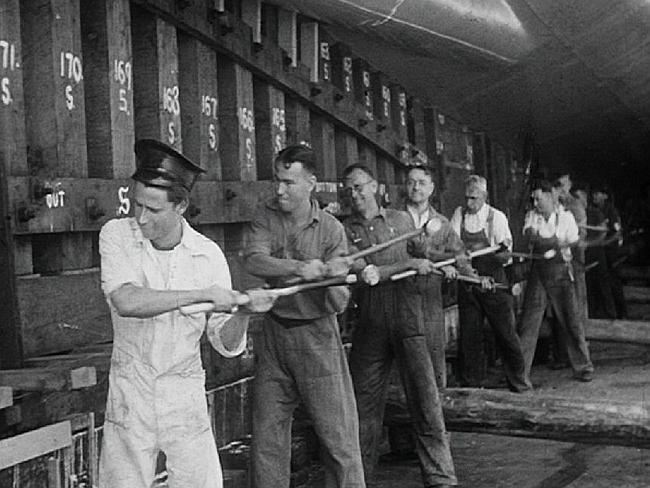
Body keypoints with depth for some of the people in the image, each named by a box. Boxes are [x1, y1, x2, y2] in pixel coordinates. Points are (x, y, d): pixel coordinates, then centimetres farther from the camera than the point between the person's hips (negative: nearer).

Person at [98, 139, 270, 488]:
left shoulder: (208, 255, -6)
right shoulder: (116, 235, -8)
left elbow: (226, 345, -2)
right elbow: (126, 301, -27)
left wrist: (243, 310, -23)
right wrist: (205, 294, -29)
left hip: (186, 401, 1)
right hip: (129, 398, 0)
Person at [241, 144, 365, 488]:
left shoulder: (331, 230, -8)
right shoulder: (266, 216, 0)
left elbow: (337, 305, -10)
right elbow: (253, 259, -20)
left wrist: (333, 283, -31)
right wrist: (300, 269, -32)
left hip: (317, 335, -3)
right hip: (274, 334, 3)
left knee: (339, 440, -2)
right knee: (266, 439, 10)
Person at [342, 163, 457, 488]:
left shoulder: (401, 219, 14)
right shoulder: (344, 230, 6)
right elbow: (364, 271, -9)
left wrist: (441, 266, 16)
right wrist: (411, 264, -13)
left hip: (408, 318, 1)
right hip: (369, 324, 0)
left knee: (425, 399, -4)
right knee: (364, 404, 4)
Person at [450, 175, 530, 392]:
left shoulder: (496, 217, -4)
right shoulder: (459, 215, 4)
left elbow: (505, 255, -8)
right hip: (467, 282, 3)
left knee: (505, 332, 1)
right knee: (468, 334, 6)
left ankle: (517, 380, 14)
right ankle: (470, 383, 17)